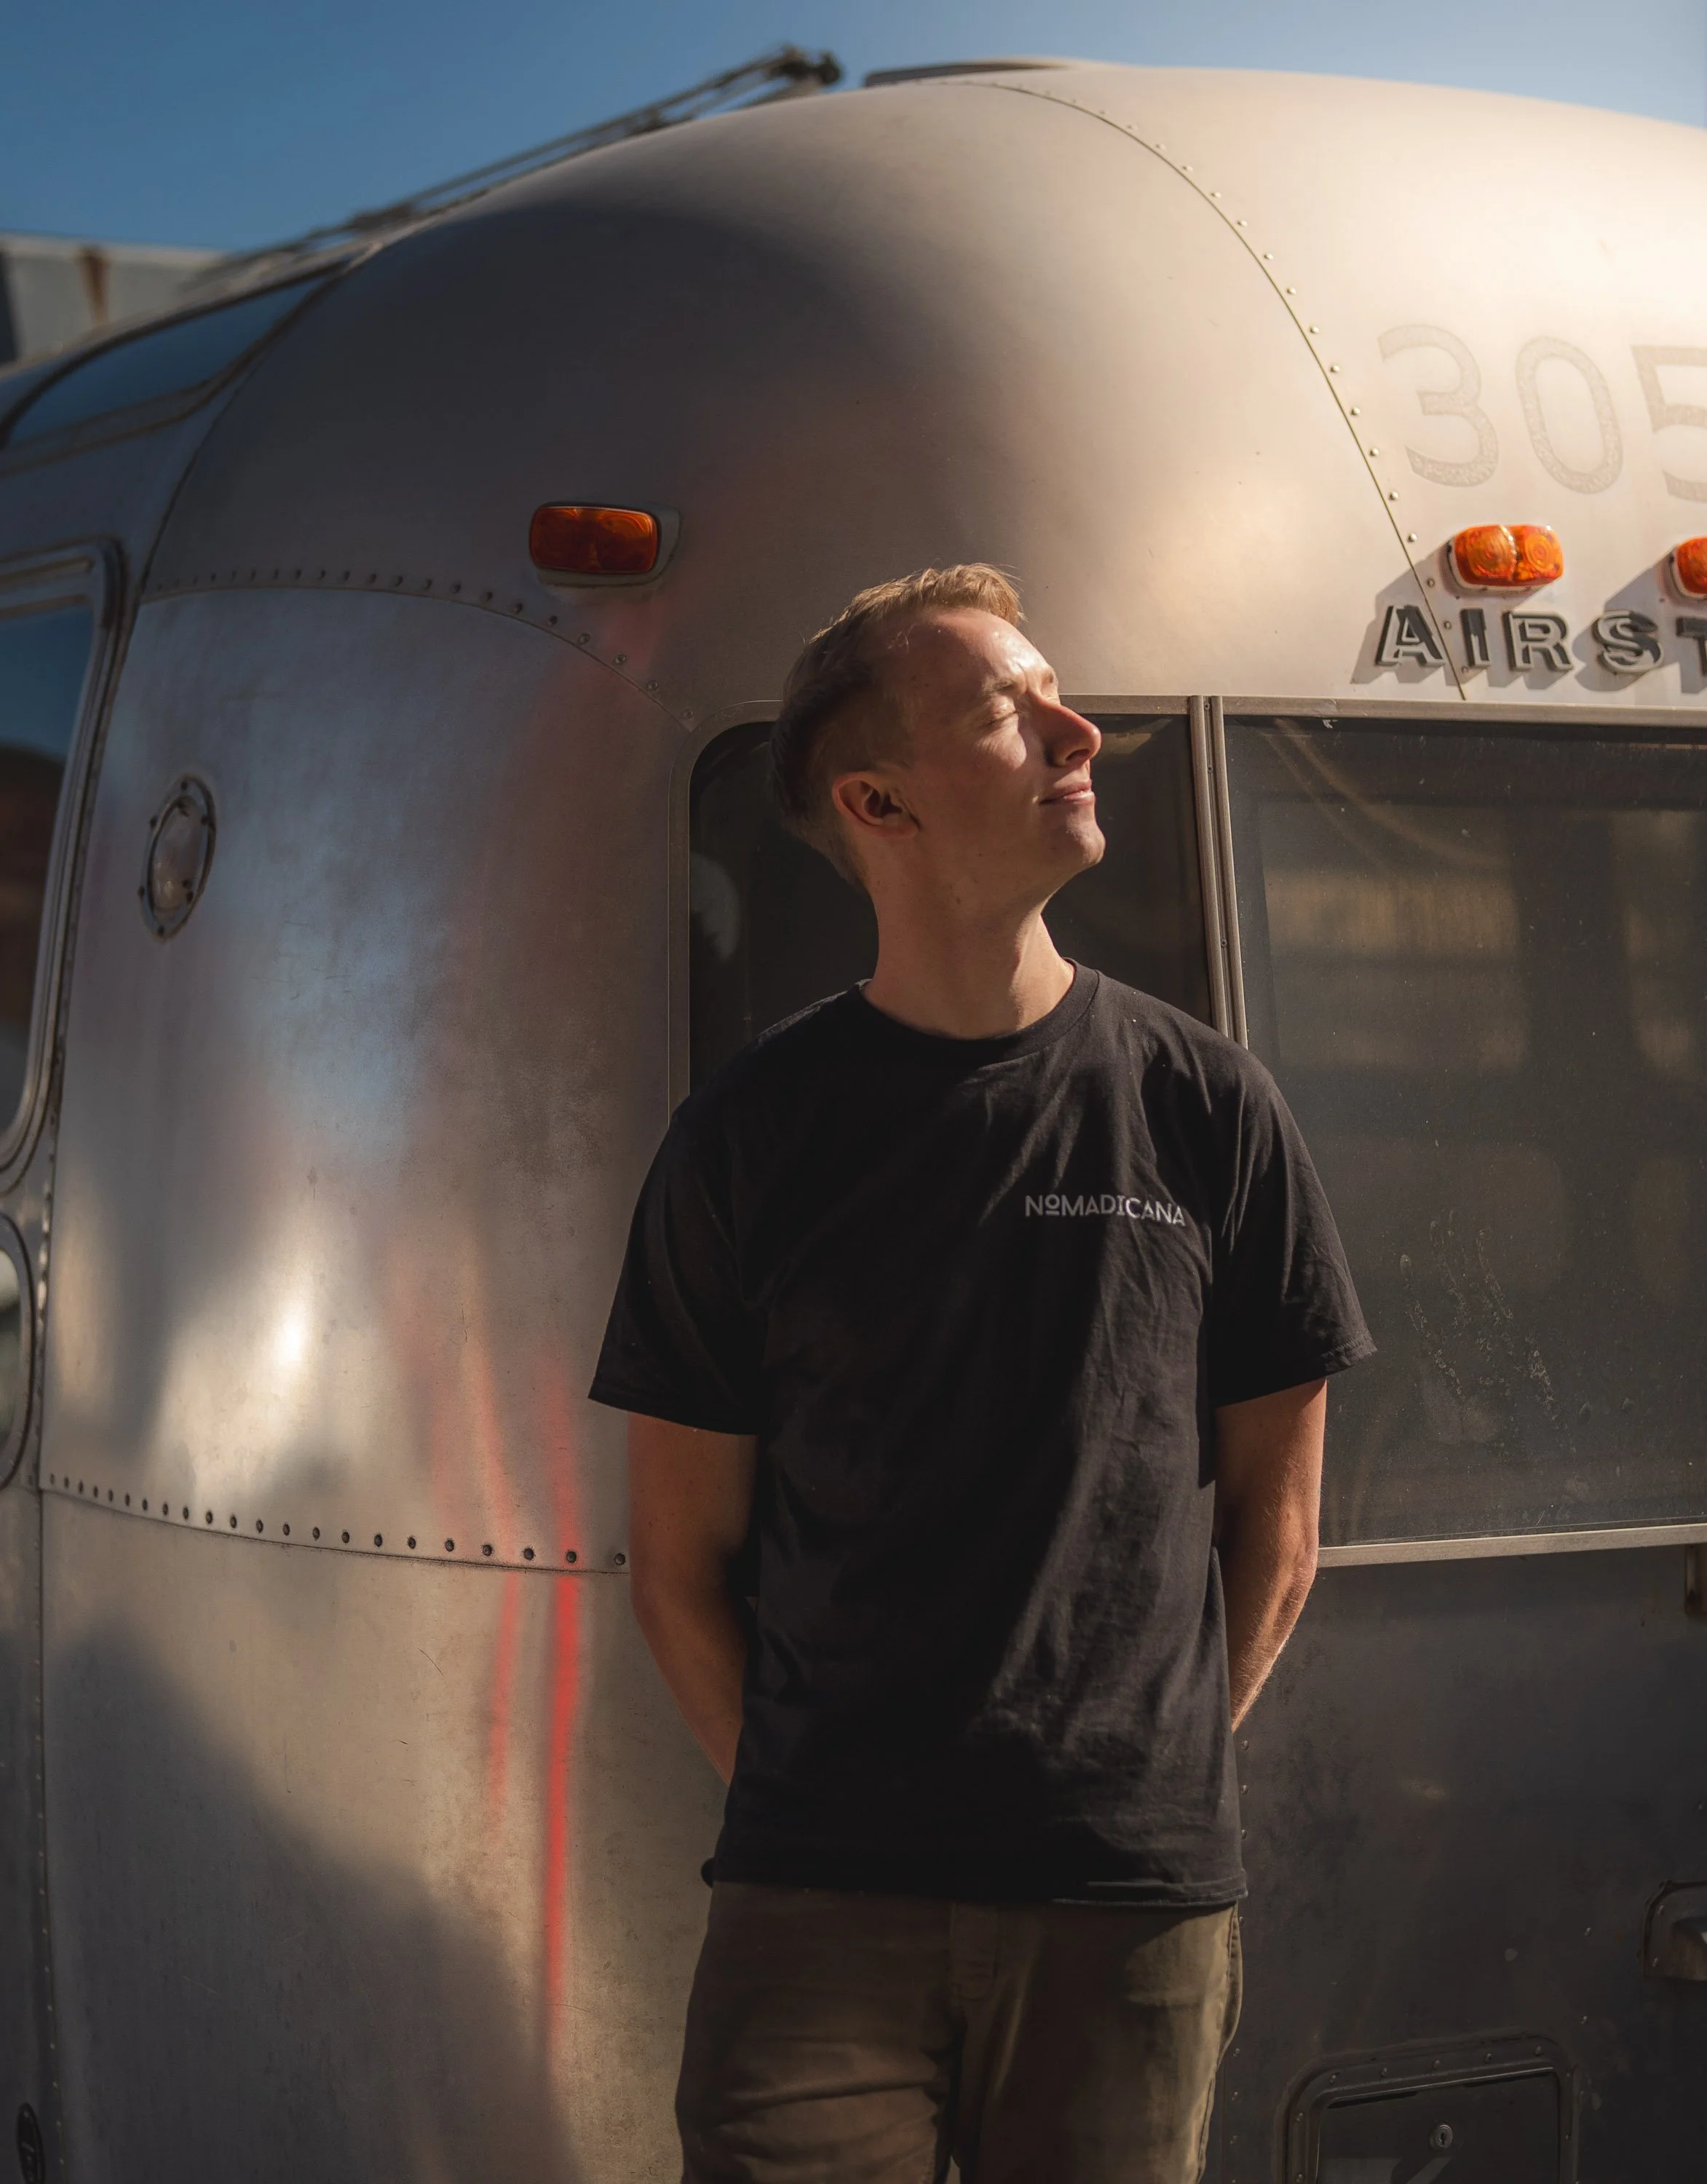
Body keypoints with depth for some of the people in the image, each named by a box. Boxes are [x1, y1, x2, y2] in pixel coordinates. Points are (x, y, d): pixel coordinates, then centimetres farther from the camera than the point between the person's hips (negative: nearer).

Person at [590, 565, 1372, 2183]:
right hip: (821, 1905, -1)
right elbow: (678, 1563, 7)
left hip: (1137, 1909, 1)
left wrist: (1151, 1788, 5)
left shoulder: (1204, 1109, 4)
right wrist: (808, 1815, 1)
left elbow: (1272, 1527, 9)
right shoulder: (747, 1137, 2)